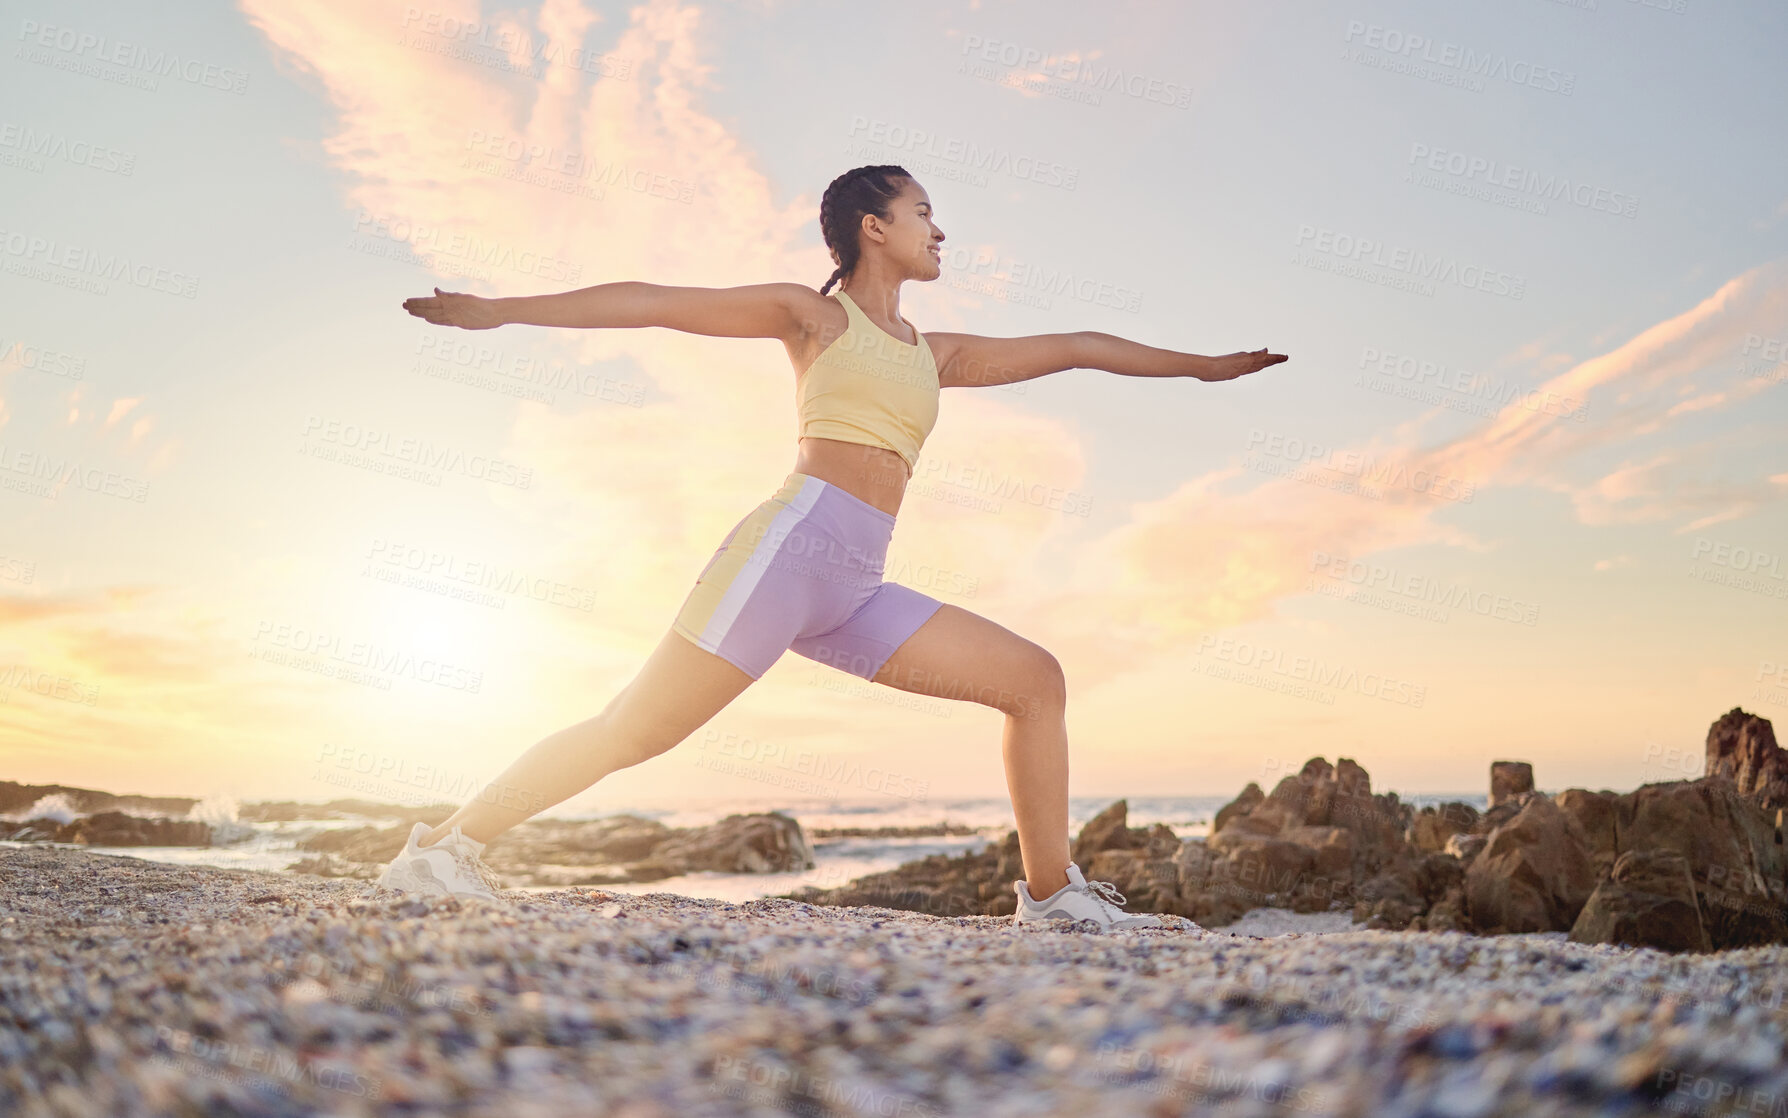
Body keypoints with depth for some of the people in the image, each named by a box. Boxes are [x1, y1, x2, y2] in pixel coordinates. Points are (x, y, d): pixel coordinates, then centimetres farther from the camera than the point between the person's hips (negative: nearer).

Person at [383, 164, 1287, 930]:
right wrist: (500, 311, 3)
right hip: (793, 545, -7)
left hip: (855, 593, 7)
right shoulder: (814, 315, 9)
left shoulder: (937, 355, 26)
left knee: (1035, 678, 2)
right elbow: (653, 304, 6)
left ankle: (1050, 892, 5)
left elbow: (1074, 347, 31)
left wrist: (1203, 365, 37)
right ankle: (442, 849, 3)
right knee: (634, 732, -11)